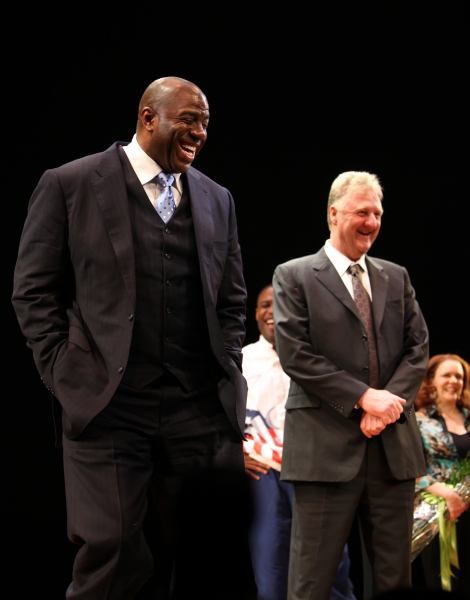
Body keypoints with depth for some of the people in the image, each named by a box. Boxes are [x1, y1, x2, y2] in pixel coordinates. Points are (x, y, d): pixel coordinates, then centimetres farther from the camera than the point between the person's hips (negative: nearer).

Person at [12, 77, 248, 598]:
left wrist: (228, 375, 9)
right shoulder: (69, 185, 2)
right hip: (109, 407, -4)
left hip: (201, 409, 4)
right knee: (111, 554, -8)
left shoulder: (216, 200, 16)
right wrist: (65, 375, -5)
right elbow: (34, 292, 2)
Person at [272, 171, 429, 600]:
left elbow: (418, 347, 9)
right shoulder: (294, 276, 2)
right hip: (327, 446, -4)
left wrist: (391, 401, -9)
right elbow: (294, 354, -8)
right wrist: (363, 397, -13)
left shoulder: (396, 277, 16)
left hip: (394, 446, 5)